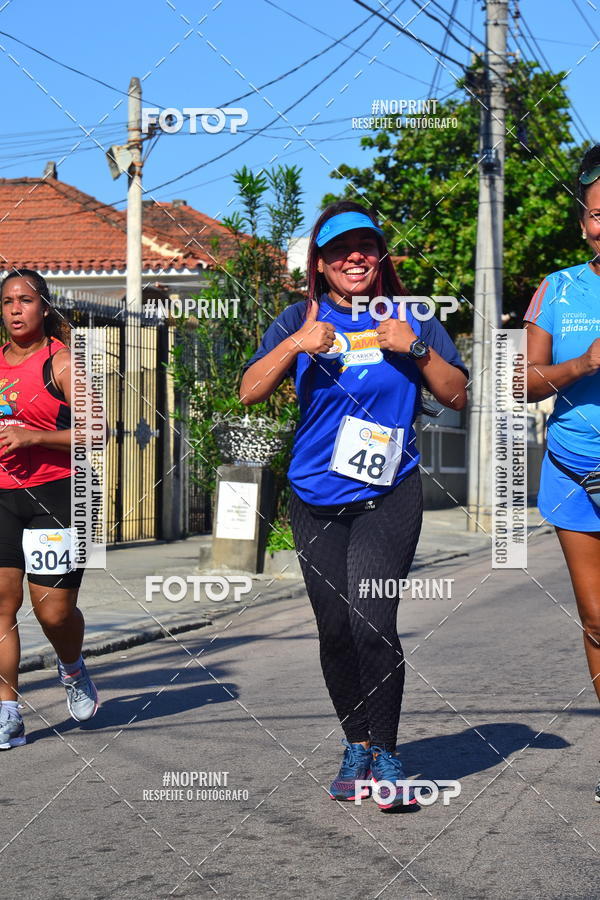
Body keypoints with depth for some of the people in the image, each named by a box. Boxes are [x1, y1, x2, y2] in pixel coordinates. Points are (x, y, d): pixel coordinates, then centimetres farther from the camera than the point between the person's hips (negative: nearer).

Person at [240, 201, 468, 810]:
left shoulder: (409, 318, 4)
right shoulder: (300, 321, 5)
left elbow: (459, 397, 3)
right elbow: (249, 393, -2)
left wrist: (417, 349, -11)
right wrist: (296, 345, -14)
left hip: (389, 494, -2)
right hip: (316, 500, 2)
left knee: (372, 623, -15)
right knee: (334, 629, 7)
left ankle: (384, 751, 1)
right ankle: (356, 743, 25)